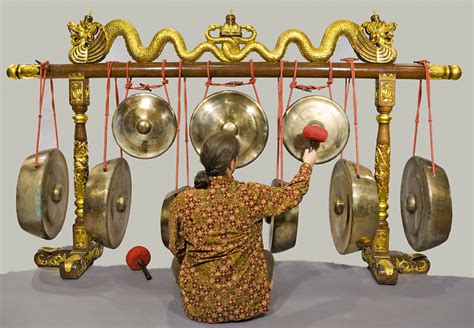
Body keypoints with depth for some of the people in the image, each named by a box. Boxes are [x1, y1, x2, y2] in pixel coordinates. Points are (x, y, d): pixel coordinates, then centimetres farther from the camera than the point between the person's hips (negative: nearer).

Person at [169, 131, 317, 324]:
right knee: (267, 256, 30)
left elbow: (177, 249, 1)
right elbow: (292, 195, 3)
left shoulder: (183, 201, -13)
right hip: (247, 304, 0)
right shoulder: (251, 194, -15)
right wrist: (307, 165, 21)